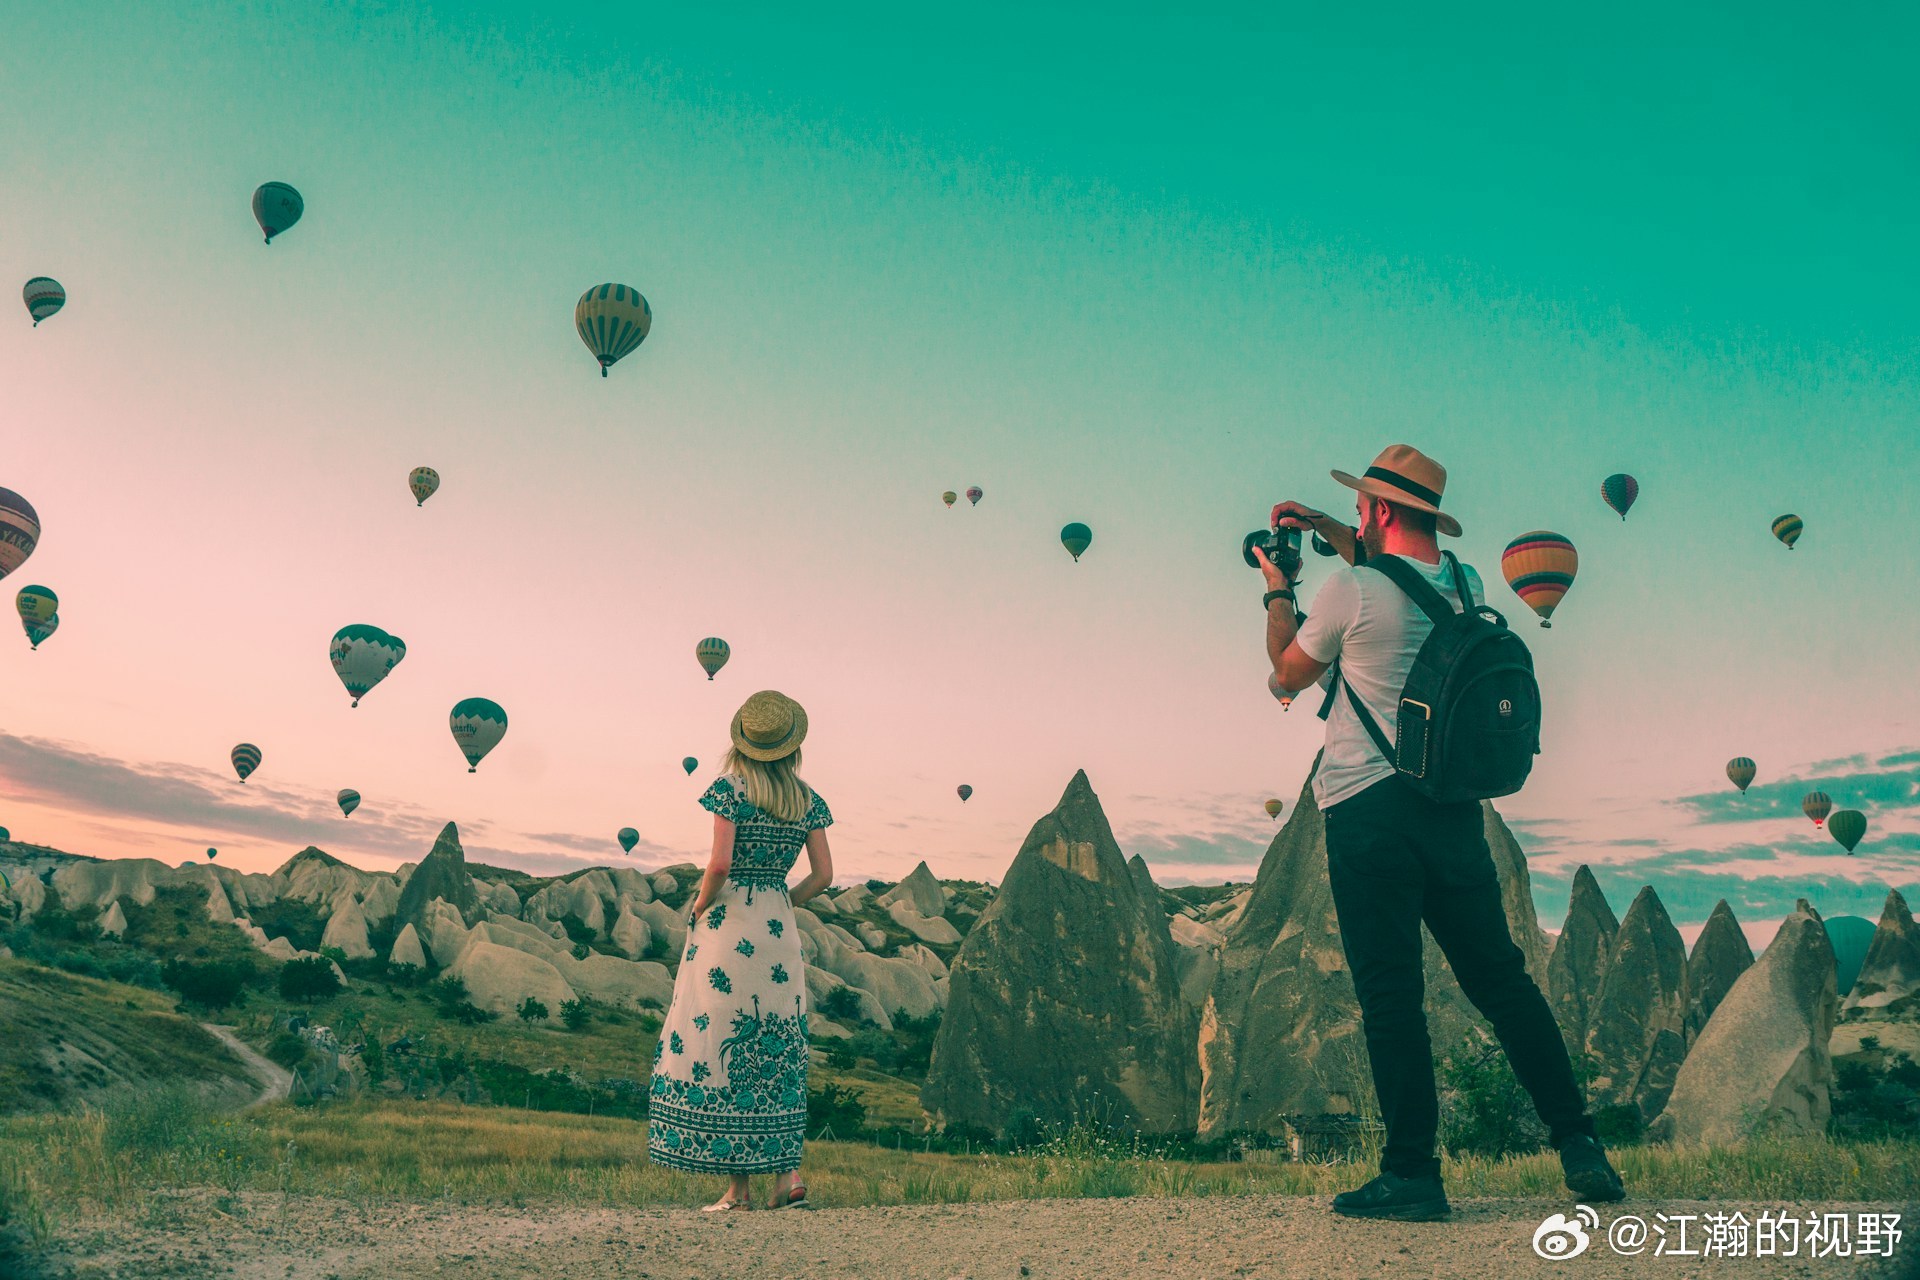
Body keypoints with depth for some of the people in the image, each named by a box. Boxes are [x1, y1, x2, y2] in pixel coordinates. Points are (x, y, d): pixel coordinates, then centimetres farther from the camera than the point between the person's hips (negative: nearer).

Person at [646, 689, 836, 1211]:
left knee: (720, 1045, 3)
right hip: (778, 931, 4)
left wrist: (698, 908, -1)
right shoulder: (807, 799, 5)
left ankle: (738, 1185, 6)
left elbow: (720, 862, -17)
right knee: (775, 1051, 12)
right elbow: (823, 875, 4)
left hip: (727, 925, -4)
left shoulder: (730, 787, -8)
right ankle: (788, 1173, 8)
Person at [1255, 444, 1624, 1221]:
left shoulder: (1351, 591, -12)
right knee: (1501, 979, 13)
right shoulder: (1465, 587, 7)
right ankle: (1579, 1145, 16)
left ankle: (1412, 1172, 4)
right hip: (1454, 805, 6)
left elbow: (1290, 673, 4)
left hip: (1368, 809, -6)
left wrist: (1278, 591, 18)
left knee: (1390, 994, -1)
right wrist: (1329, 532, 28)